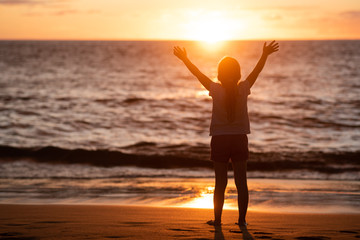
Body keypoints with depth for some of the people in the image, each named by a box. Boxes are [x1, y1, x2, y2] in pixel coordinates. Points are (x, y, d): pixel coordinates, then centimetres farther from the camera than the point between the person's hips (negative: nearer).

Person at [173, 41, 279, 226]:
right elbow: (256, 71, 6)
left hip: (219, 140, -1)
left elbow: (198, 73, 1)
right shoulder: (243, 89, -6)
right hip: (240, 139, 1)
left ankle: (217, 219, 10)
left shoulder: (216, 90, -9)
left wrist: (184, 59, 12)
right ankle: (242, 219, 9)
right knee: (241, 181, 6)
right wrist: (265, 55, 18)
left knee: (220, 182, 4)